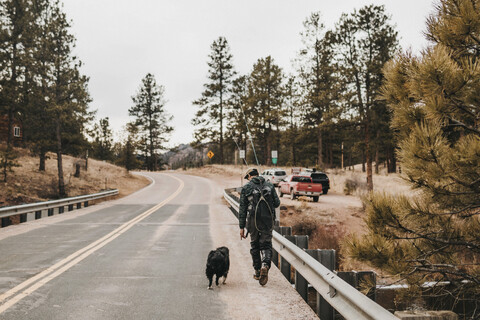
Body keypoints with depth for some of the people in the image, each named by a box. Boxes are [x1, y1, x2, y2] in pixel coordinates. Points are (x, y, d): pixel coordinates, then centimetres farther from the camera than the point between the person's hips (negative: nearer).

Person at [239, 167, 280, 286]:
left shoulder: (246, 188, 0)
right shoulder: (269, 185, 6)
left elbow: (242, 209, -1)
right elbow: (277, 203, 4)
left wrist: (241, 227, 1)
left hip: (253, 221, -1)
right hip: (268, 220, 1)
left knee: (254, 245, 15)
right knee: (266, 245, 6)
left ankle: (258, 272, 20)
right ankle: (265, 265, -20)